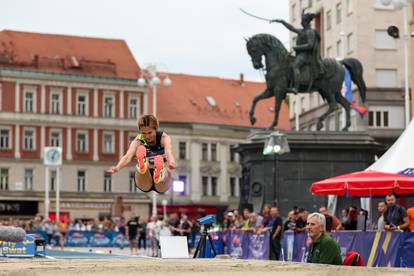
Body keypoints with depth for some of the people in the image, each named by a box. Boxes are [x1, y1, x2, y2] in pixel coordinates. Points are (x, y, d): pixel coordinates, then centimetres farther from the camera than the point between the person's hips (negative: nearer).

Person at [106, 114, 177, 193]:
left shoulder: (164, 138, -6)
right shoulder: (138, 141, -4)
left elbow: (168, 151, -31)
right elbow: (128, 156, -25)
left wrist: (171, 162, -56)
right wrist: (117, 167, -49)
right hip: (145, 185, 1)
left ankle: (159, 175, -72)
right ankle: (142, 166, -68)